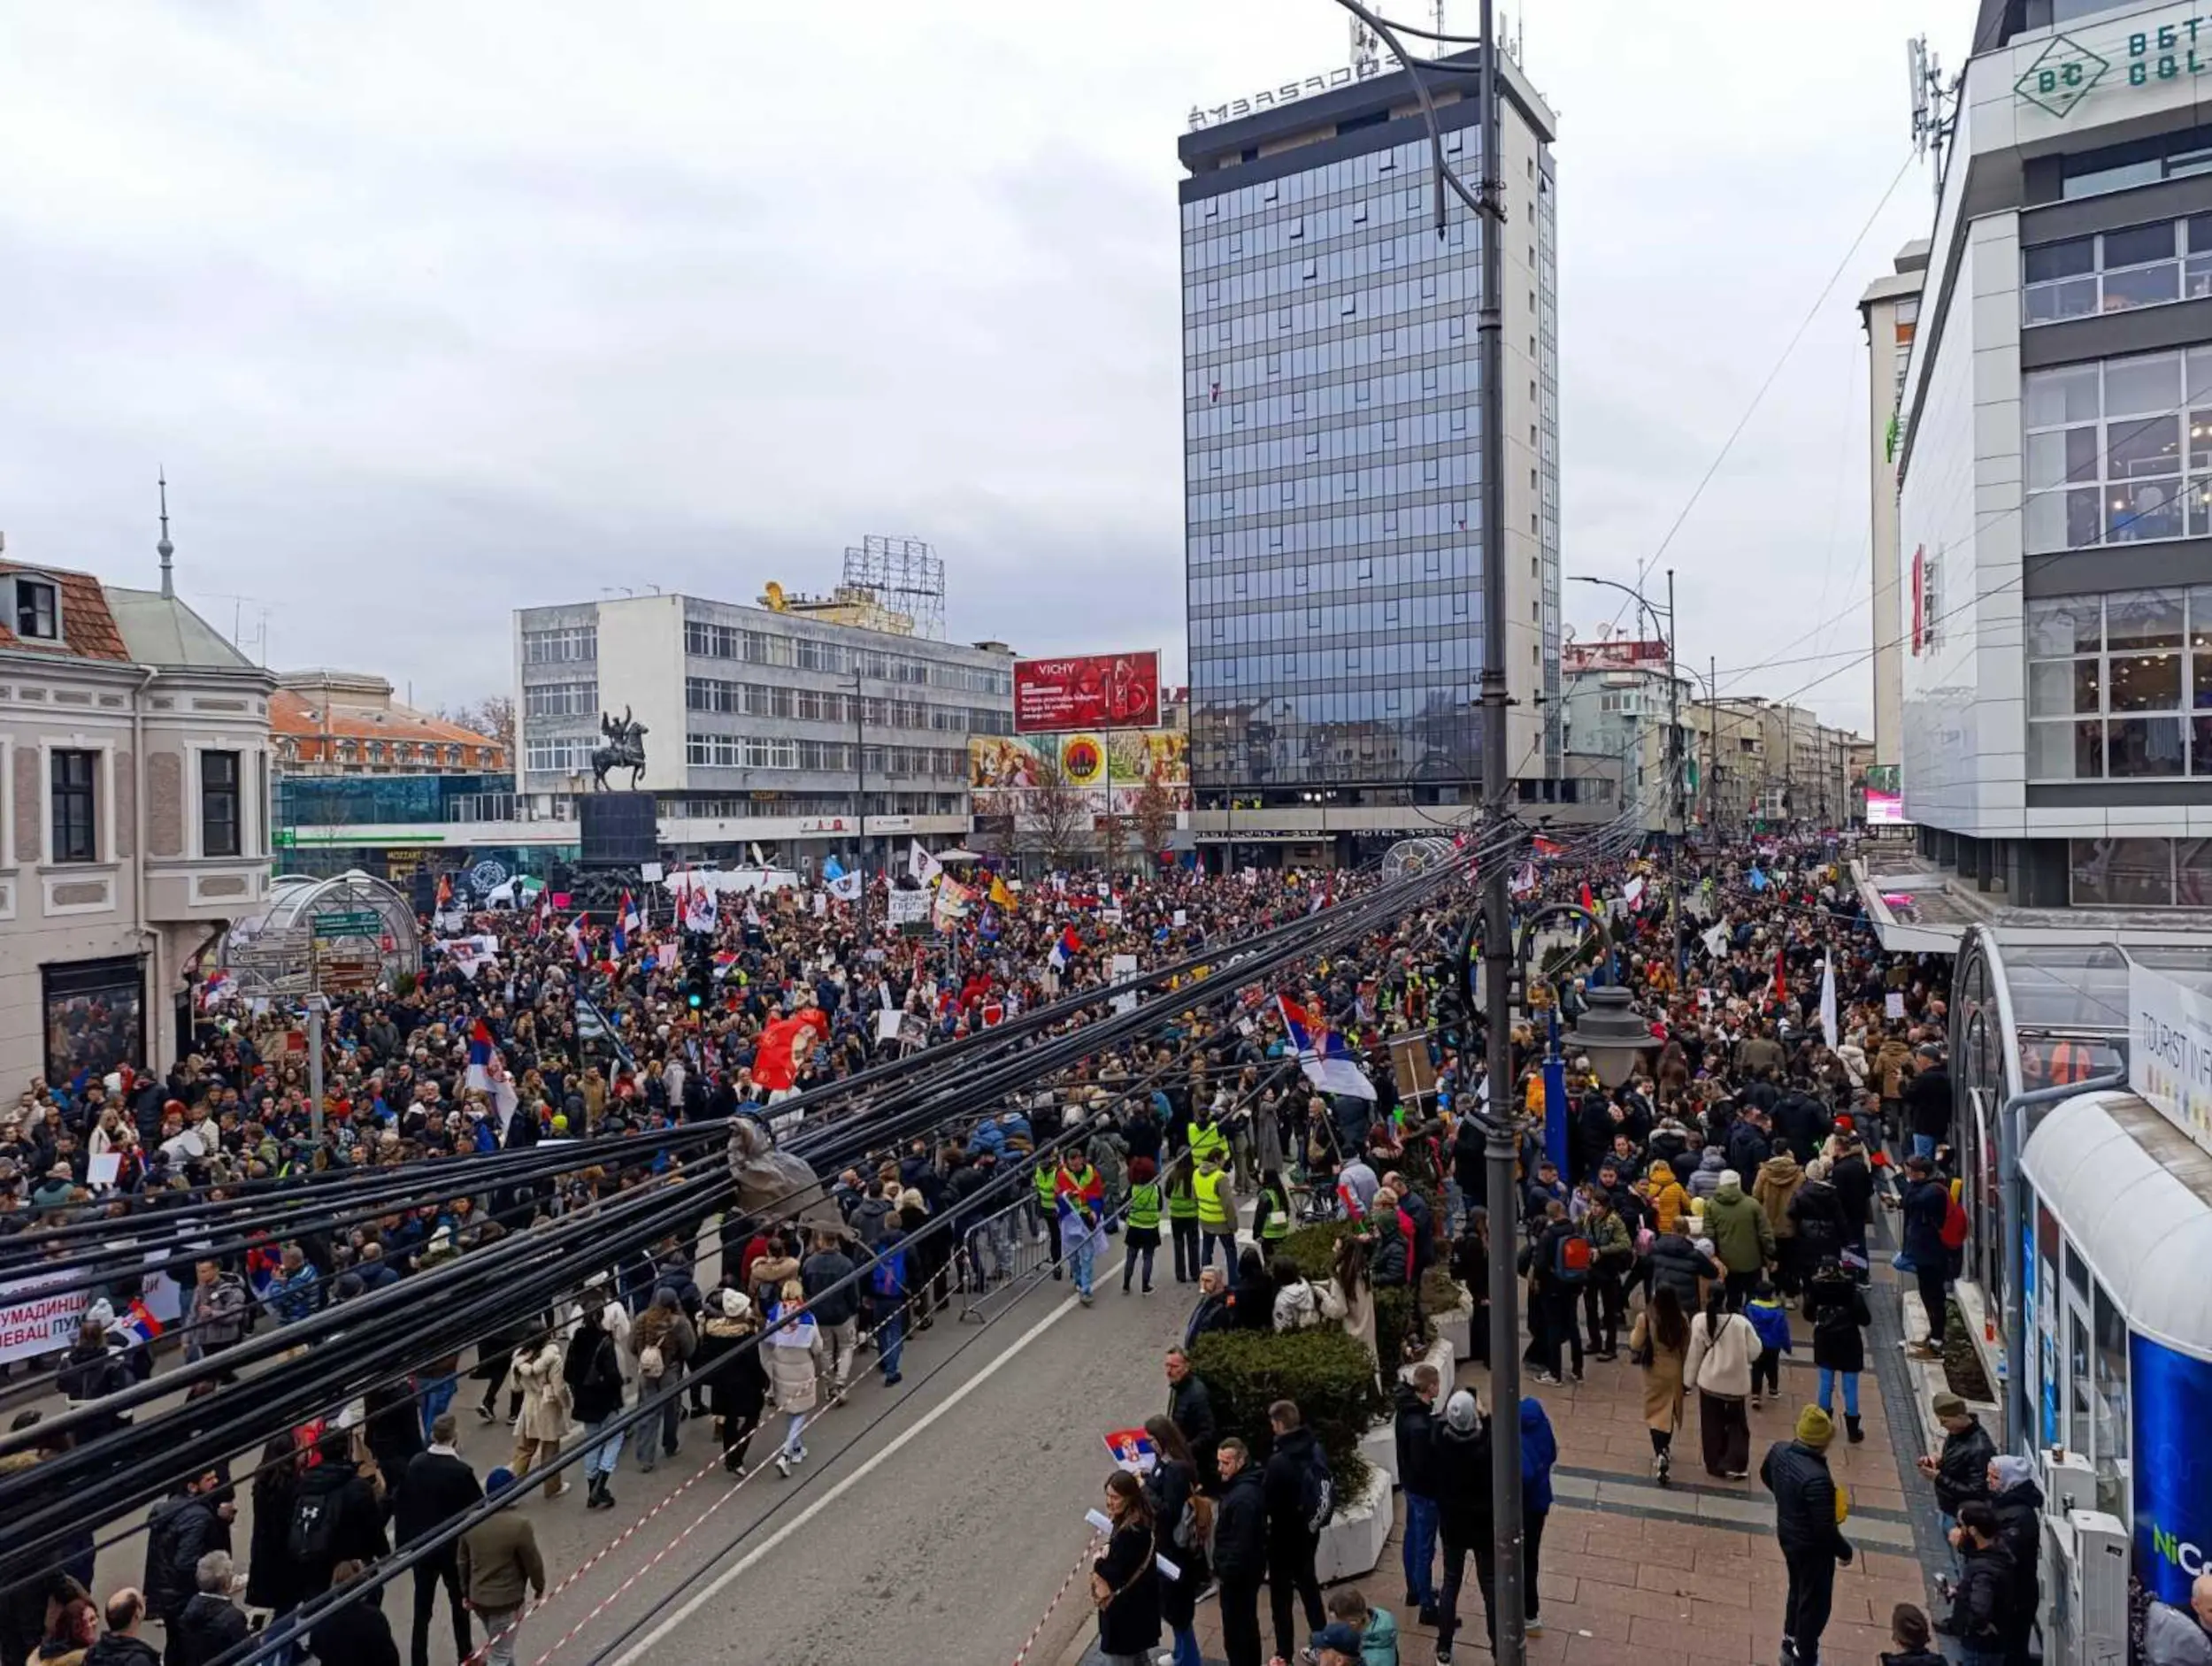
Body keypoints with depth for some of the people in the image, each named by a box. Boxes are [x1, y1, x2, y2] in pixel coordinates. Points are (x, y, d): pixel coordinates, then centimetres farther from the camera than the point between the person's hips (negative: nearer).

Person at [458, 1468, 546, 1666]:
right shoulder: (519, 1524, -24)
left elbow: (463, 1561, 6)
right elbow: (533, 1562, -13)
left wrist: (467, 1592, 20)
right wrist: (540, 1587, 5)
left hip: (478, 1597, 6)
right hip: (507, 1600, -6)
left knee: (502, 1647, 27)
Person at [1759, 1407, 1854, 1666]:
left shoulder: (1779, 1450, -13)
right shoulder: (1817, 1478, -38)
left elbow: (1765, 1476, 10)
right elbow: (1826, 1528, -28)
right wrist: (1845, 1551, -9)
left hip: (1787, 1534, 8)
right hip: (1812, 1546, -8)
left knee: (1798, 1589, 30)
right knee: (1815, 1602, 16)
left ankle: (1790, 1644, 48)